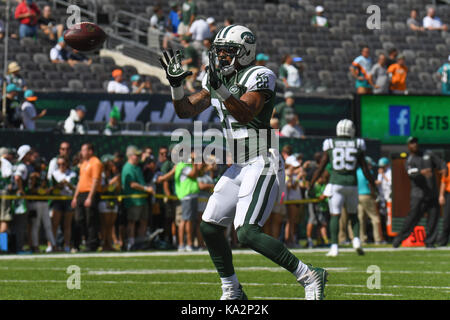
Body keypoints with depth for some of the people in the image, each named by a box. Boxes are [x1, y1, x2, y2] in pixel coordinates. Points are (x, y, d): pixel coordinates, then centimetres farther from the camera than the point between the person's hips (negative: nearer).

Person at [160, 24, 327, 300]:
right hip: (239, 167, 9)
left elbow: (246, 114, -27)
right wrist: (176, 83, -1)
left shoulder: (259, 77, -12)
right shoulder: (216, 80, 13)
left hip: (263, 165, -9)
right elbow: (186, 111, 15)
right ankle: (232, 292, 20)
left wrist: (220, 89, -36)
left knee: (247, 233, -20)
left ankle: (310, 277, -13)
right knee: (210, 226, 8)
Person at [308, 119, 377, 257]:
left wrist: (311, 185, 10)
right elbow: (365, 169, 5)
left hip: (336, 183, -1)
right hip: (352, 183, 1)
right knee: (353, 214, 16)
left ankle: (334, 247, -6)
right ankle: (356, 240, -3)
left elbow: (320, 168, 3)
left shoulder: (330, 145, 3)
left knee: (335, 215, 1)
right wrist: (372, 186, 14)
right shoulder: (357, 146, 4)